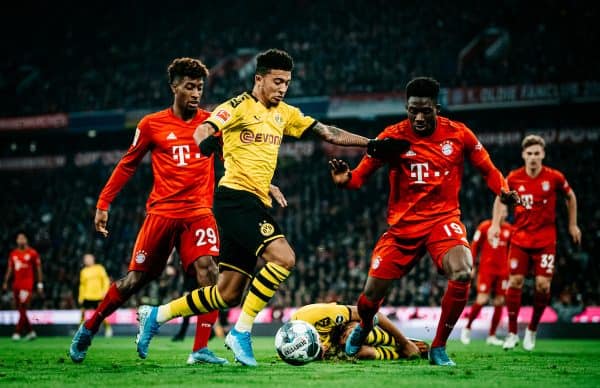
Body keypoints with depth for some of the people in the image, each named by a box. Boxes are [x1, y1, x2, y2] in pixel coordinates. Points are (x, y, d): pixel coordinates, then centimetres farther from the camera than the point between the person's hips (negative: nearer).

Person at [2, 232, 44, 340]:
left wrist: (40, 284, -2)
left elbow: (38, 269, 0)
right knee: (20, 310, 7)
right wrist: (5, 282, 12)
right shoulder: (13, 254, 12)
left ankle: (17, 332, -13)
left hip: (27, 284, -6)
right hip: (16, 284, 6)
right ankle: (30, 331, 18)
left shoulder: (32, 253, -2)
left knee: (23, 308, -13)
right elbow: (10, 269, 17)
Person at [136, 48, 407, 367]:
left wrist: (372, 144, 10)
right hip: (236, 196, -8)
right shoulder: (240, 106, -5)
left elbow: (327, 133, 18)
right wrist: (206, 140, -43)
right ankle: (241, 332, -15)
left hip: (255, 204, 8)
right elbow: (205, 129, -19)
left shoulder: (284, 113, 17)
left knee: (228, 295, 7)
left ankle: (157, 315, 22)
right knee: (283, 257, -25)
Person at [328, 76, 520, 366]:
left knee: (462, 272, -30)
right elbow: (361, 175, -3)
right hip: (402, 225, 1)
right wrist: (345, 178, -26)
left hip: (444, 219, -1)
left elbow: (488, 170, 7)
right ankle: (363, 327, 41)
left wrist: (504, 190, -13)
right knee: (372, 292, 0)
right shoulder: (393, 136, -6)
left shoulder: (458, 134, -4)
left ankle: (438, 348, -10)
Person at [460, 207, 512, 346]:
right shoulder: (484, 227, -2)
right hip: (486, 268, -4)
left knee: (499, 302, 3)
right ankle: (467, 328, 8)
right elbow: (474, 246, 1)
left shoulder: (509, 229, 8)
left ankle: (491, 336, 11)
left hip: (503, 271, 4)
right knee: (482, 300, -12)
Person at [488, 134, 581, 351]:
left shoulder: (554, 177, -7)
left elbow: (570, 197, 11)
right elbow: (501, 199, 14)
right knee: (515, 281, -5)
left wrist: (573, 225, 13)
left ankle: (532, 330, 13)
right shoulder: (514, 178, -4)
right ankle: (512, 333, 6)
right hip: (520, 238, 1)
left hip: (546, 240, -1)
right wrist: (495, 224, 4)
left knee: (543, 285, -7)